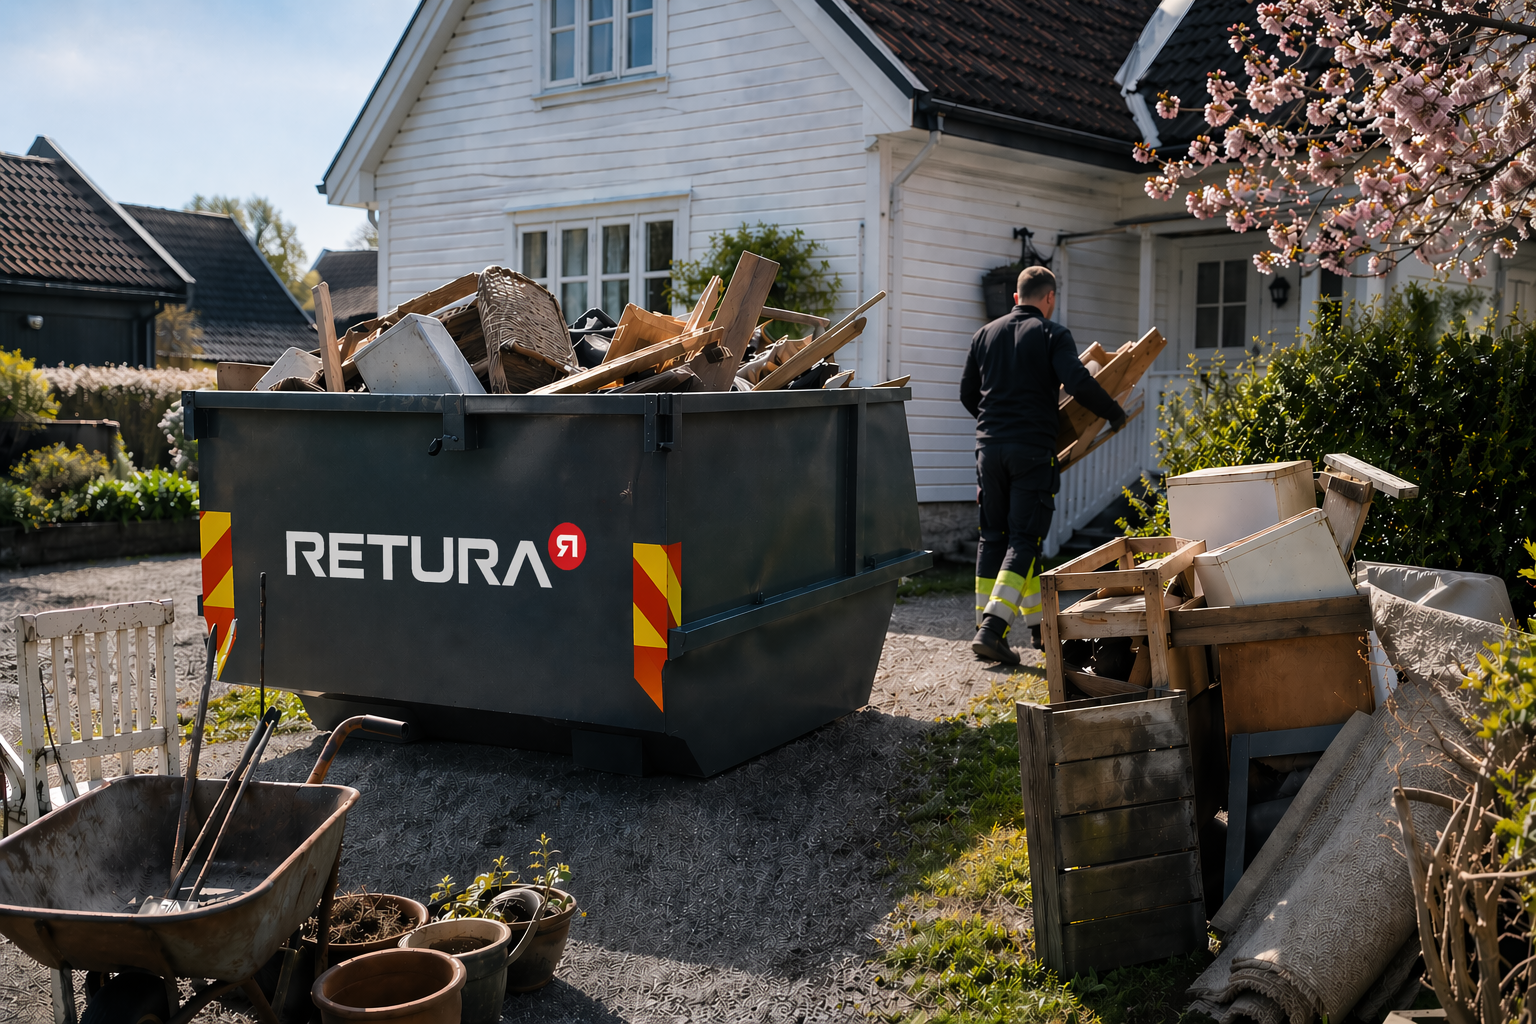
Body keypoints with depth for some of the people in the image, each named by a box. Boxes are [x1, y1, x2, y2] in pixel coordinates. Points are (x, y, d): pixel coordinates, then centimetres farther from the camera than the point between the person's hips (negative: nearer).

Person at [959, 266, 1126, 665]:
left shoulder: (986, 334, 13)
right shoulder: (1052, 334, -2)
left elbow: (967, 393, 17)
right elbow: (1079, 383, -15)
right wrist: (1115, 414, 0)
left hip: (989, 447, 5)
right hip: (1033, 449, -5)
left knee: (993, 537, 11)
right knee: (1024, 538, -3)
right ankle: (992, 629, -14)